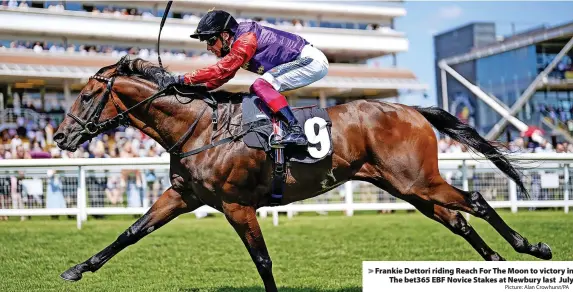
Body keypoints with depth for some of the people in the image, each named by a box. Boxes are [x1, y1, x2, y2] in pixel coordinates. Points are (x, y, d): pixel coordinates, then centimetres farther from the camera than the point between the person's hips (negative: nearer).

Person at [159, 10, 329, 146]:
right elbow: (221, 78, 11)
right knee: (257, 90, 12)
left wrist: (181, 79, -29)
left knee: (262, 85, -23)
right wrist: (193, 88, -3)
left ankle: (295, 130, -30)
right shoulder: (235, 47, 10)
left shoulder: (246, 39, -21)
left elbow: (221, 70, -29)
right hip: (303, 61, 10)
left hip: (312, 60, -10)